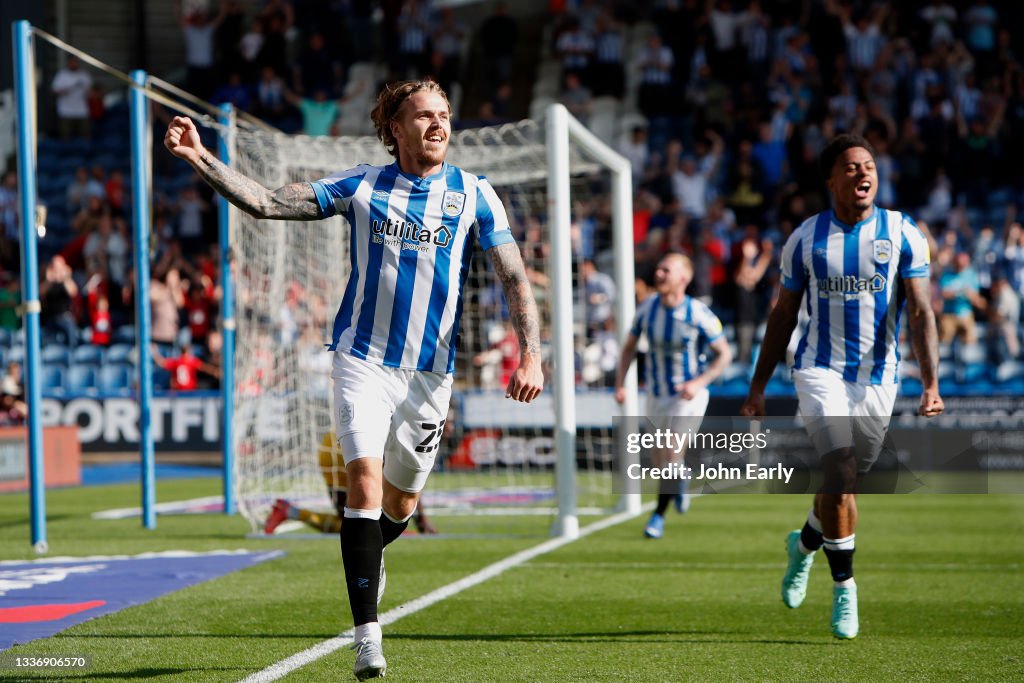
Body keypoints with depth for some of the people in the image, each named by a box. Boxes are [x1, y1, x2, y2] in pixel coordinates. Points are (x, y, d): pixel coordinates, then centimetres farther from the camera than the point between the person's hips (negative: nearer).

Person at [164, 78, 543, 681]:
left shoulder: (474, 194, 1)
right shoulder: (362, 186, 2)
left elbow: (516, 279, -2)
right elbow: (267, 203, -1)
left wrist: (532, 354, -16)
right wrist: (201, 159, -13)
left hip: (430, 371, 1)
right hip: (362, 359, -1)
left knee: (401, 502, 10)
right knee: (364, 479, -18)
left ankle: (368, 555, 48)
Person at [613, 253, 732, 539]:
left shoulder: (699, 314, -19)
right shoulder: (647, 308, -7)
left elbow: (724, 354, -10)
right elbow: (629, 347, 7)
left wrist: (699, 383, -22)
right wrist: (619, 384, -4)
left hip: (689, 394, -4)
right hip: (656, 394, 5)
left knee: (672, 455, -15)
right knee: (660, 461, 12)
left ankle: (659, 515, -2)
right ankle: (679, 488, 44)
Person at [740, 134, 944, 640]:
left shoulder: (903, 235, -3)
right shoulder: (806, 239, 0)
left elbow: (920, 313, -7)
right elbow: (783, 315, 9)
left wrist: (930, 383, -18)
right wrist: (757, 388, 9)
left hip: (878, 375, 1)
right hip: (820, 370, -1)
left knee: (845, 482, 11)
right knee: (841, 474, -18)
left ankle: (805, 544, 43)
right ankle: (844, 586, -6)